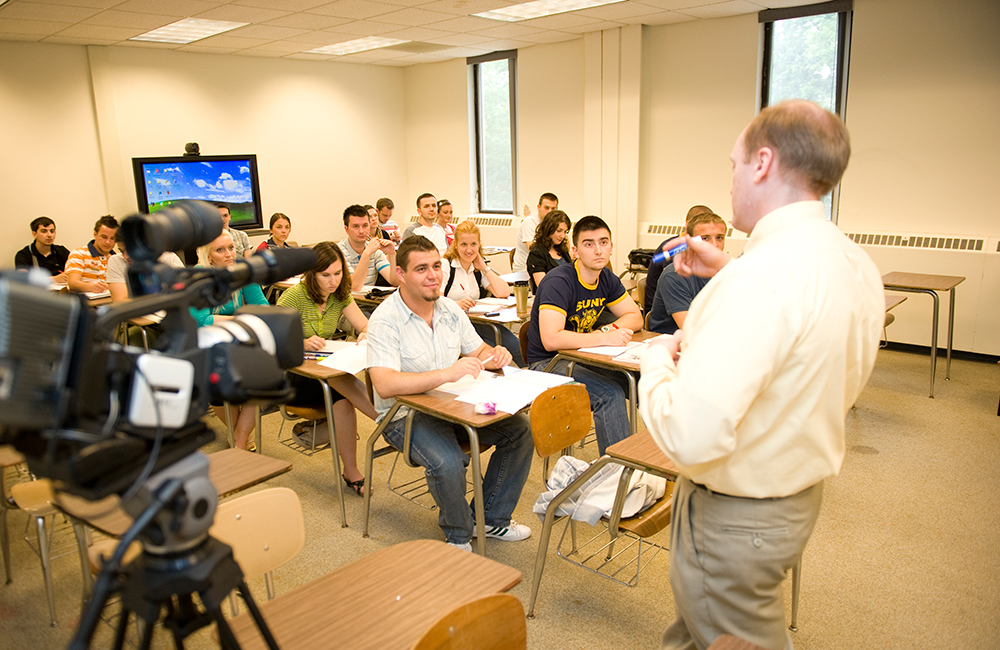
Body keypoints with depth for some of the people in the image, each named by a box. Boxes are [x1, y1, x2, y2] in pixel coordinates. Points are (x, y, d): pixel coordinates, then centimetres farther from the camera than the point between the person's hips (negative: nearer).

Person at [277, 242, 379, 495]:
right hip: (290, 374, -4)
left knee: (343, 399, -31)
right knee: (340, 380, -36)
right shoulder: (294, 296, -13)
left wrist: (366, 335, -26)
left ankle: (351, 471, -25)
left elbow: (366, 326, -1)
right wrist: (303, 343, -32)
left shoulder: (341, 296, 3)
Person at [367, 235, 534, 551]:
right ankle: (458, 535, -1)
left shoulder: (450, 309, 5)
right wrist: (447, 374, -41)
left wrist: (495, 356, -9)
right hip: (405, 415, -6)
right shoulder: (385, 320, -18)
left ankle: (491, 518, 9)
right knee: (447, 462, -33)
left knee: (520, 429, -9)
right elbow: (385, 385, -31)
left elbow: (478, 350, 17)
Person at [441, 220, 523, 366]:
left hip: (477, 321, 5)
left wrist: (484, 268, 0)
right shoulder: (445, 265, -2)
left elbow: (504, 293, 2)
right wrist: (456, 304, -32)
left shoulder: (478, 269, 14)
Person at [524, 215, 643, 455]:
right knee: (610, 393, -29)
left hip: (582, 357, 7)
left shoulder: (607, 279, 4)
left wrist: (608, 328, -12)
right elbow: (551, 340, -33)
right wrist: (604, 338, -30)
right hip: (548, 364, -7)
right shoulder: (558, 282, -22)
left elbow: (635, 317, 9)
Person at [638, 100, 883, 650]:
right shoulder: (857, 266, -1)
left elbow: (690, 437, -35)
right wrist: (728, 273, 12)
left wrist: (658, 358, -17)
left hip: (733, 517, -9)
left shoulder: (759, 278, -31)